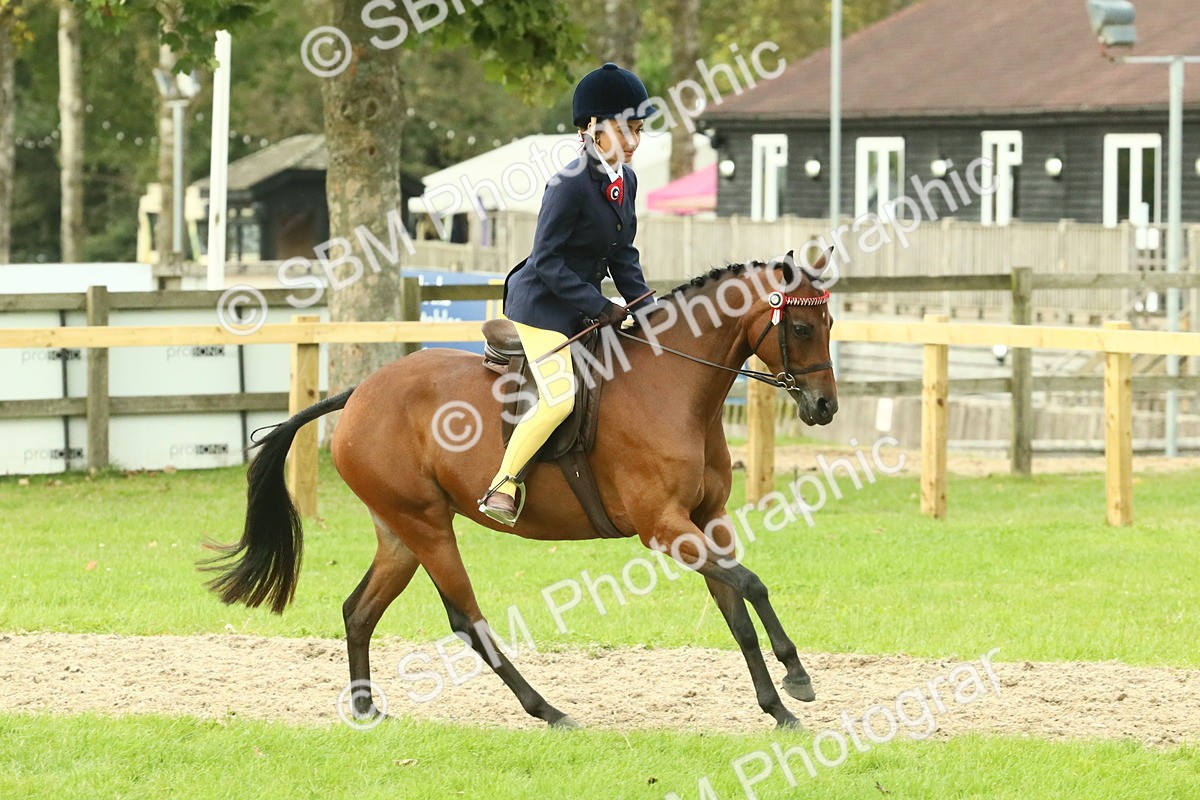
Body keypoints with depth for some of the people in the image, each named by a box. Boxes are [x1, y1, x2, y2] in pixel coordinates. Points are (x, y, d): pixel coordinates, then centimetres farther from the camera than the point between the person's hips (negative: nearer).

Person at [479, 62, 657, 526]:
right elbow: (547, 261, -21)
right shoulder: (570, 184, -21)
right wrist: (601, 308, -20)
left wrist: (645, 309, -1)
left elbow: (623, 255, 12)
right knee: (560, 397, -22)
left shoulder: (626, 182, 5)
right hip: (544, 305, -9)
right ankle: (502, 487, -11)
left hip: (584, 306, 9)